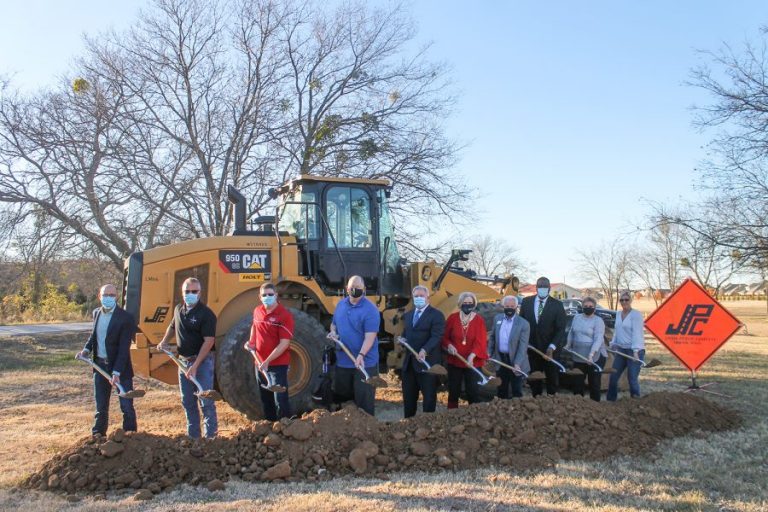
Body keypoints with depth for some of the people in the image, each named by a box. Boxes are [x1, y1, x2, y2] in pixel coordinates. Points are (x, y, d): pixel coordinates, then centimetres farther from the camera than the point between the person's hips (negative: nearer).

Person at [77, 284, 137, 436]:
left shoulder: (125, 318, -16)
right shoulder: (96, 313, 4)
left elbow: (124, 348, -19)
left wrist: (116, 372, -24)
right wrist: (86, 349, 0)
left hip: (120, 366, -5)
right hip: (100, 365, 5)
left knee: (126, 405, 1)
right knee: (100, 405, 16)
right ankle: (98, 435, 29)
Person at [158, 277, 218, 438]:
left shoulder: (206, 313, -15)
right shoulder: (179, 309, 7)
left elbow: (209, 341, -21)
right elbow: (172, 326, 29)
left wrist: (195, 366, -25)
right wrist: (164, 341, 11)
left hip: (202, 361, -7)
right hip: (183, 361, 7)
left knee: (206, 402, -4)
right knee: (187, 402, 14)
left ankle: (210, 436, 5)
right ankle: (193, 436, 25)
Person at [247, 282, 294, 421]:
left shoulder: (285, 315, -16)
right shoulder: (257, 311, 4)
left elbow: (284, 344, -21)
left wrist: (268, 361, -25)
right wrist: (251, 342, 8)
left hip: (278, 364, -7)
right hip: (260, 364, 7)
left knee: (280, 400, -6)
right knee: (266, 399, 18)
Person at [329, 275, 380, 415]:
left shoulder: (370, 309, -15)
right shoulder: (341, 305, 7)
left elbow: (370, 336, -21)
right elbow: (333, 324, 21)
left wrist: (361, 355, -34)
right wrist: (333, 332, -2)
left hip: (364, 363, -6)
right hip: (342, 361, 6)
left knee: (364, 399, 0)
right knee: (342, 396, 17)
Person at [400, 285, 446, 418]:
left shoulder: (436, 315, -6)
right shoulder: (408, 315, 17)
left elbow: (436, 336, -17)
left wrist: (424, 350, -32)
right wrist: (402, 340, 2)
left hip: (427, 362, -7)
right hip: (409, 362, 7)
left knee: (429, 396, 3)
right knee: (408, 396, 13)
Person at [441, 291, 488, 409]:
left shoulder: (479, 320, -5)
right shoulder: (452, 318, 0)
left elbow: (480, 341, -14)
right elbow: (444, 337, 7)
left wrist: (472, 355, -29)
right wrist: (449, 345, -14)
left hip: (473, 362, -2)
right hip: (454, 361, 2)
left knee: (473, 392, 1)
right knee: (453, 391, 8)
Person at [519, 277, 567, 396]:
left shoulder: (557, 305, -7)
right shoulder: (526, 302, 1)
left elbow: (561, 329, -9)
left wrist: (552, 347, -20)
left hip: (550, 350, -2)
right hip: (532, 348, 2)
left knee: (552, 379, 10)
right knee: (534, 379, 10)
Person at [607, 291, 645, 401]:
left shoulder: (636, 314, -10)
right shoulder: (618, 314, 13)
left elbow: (637, 333, -18)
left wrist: (636, 351, -25)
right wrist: (613, 344, 11)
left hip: (634, 350, -7)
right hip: (621, 349, 7)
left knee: (632, 378, -6)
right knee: (613, 377, 8)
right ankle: (610, 400, 19)